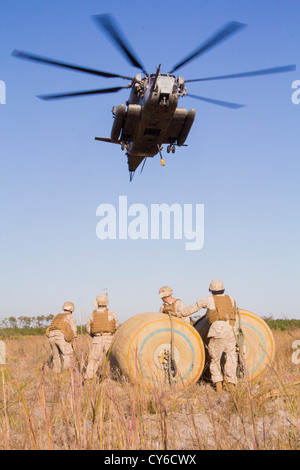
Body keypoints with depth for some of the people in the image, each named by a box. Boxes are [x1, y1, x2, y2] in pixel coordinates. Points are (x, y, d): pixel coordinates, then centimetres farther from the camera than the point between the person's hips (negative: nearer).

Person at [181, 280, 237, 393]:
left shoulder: (209, 299, 10)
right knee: (231, 357, 9)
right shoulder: (231, 299, 19)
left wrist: (181, 314, 33)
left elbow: (194, 307, 21)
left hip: (217, 329, -3)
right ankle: (231, 383, 0)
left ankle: (218, 384, 0)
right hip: (231, 329, 3)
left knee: (214, 358, 7)